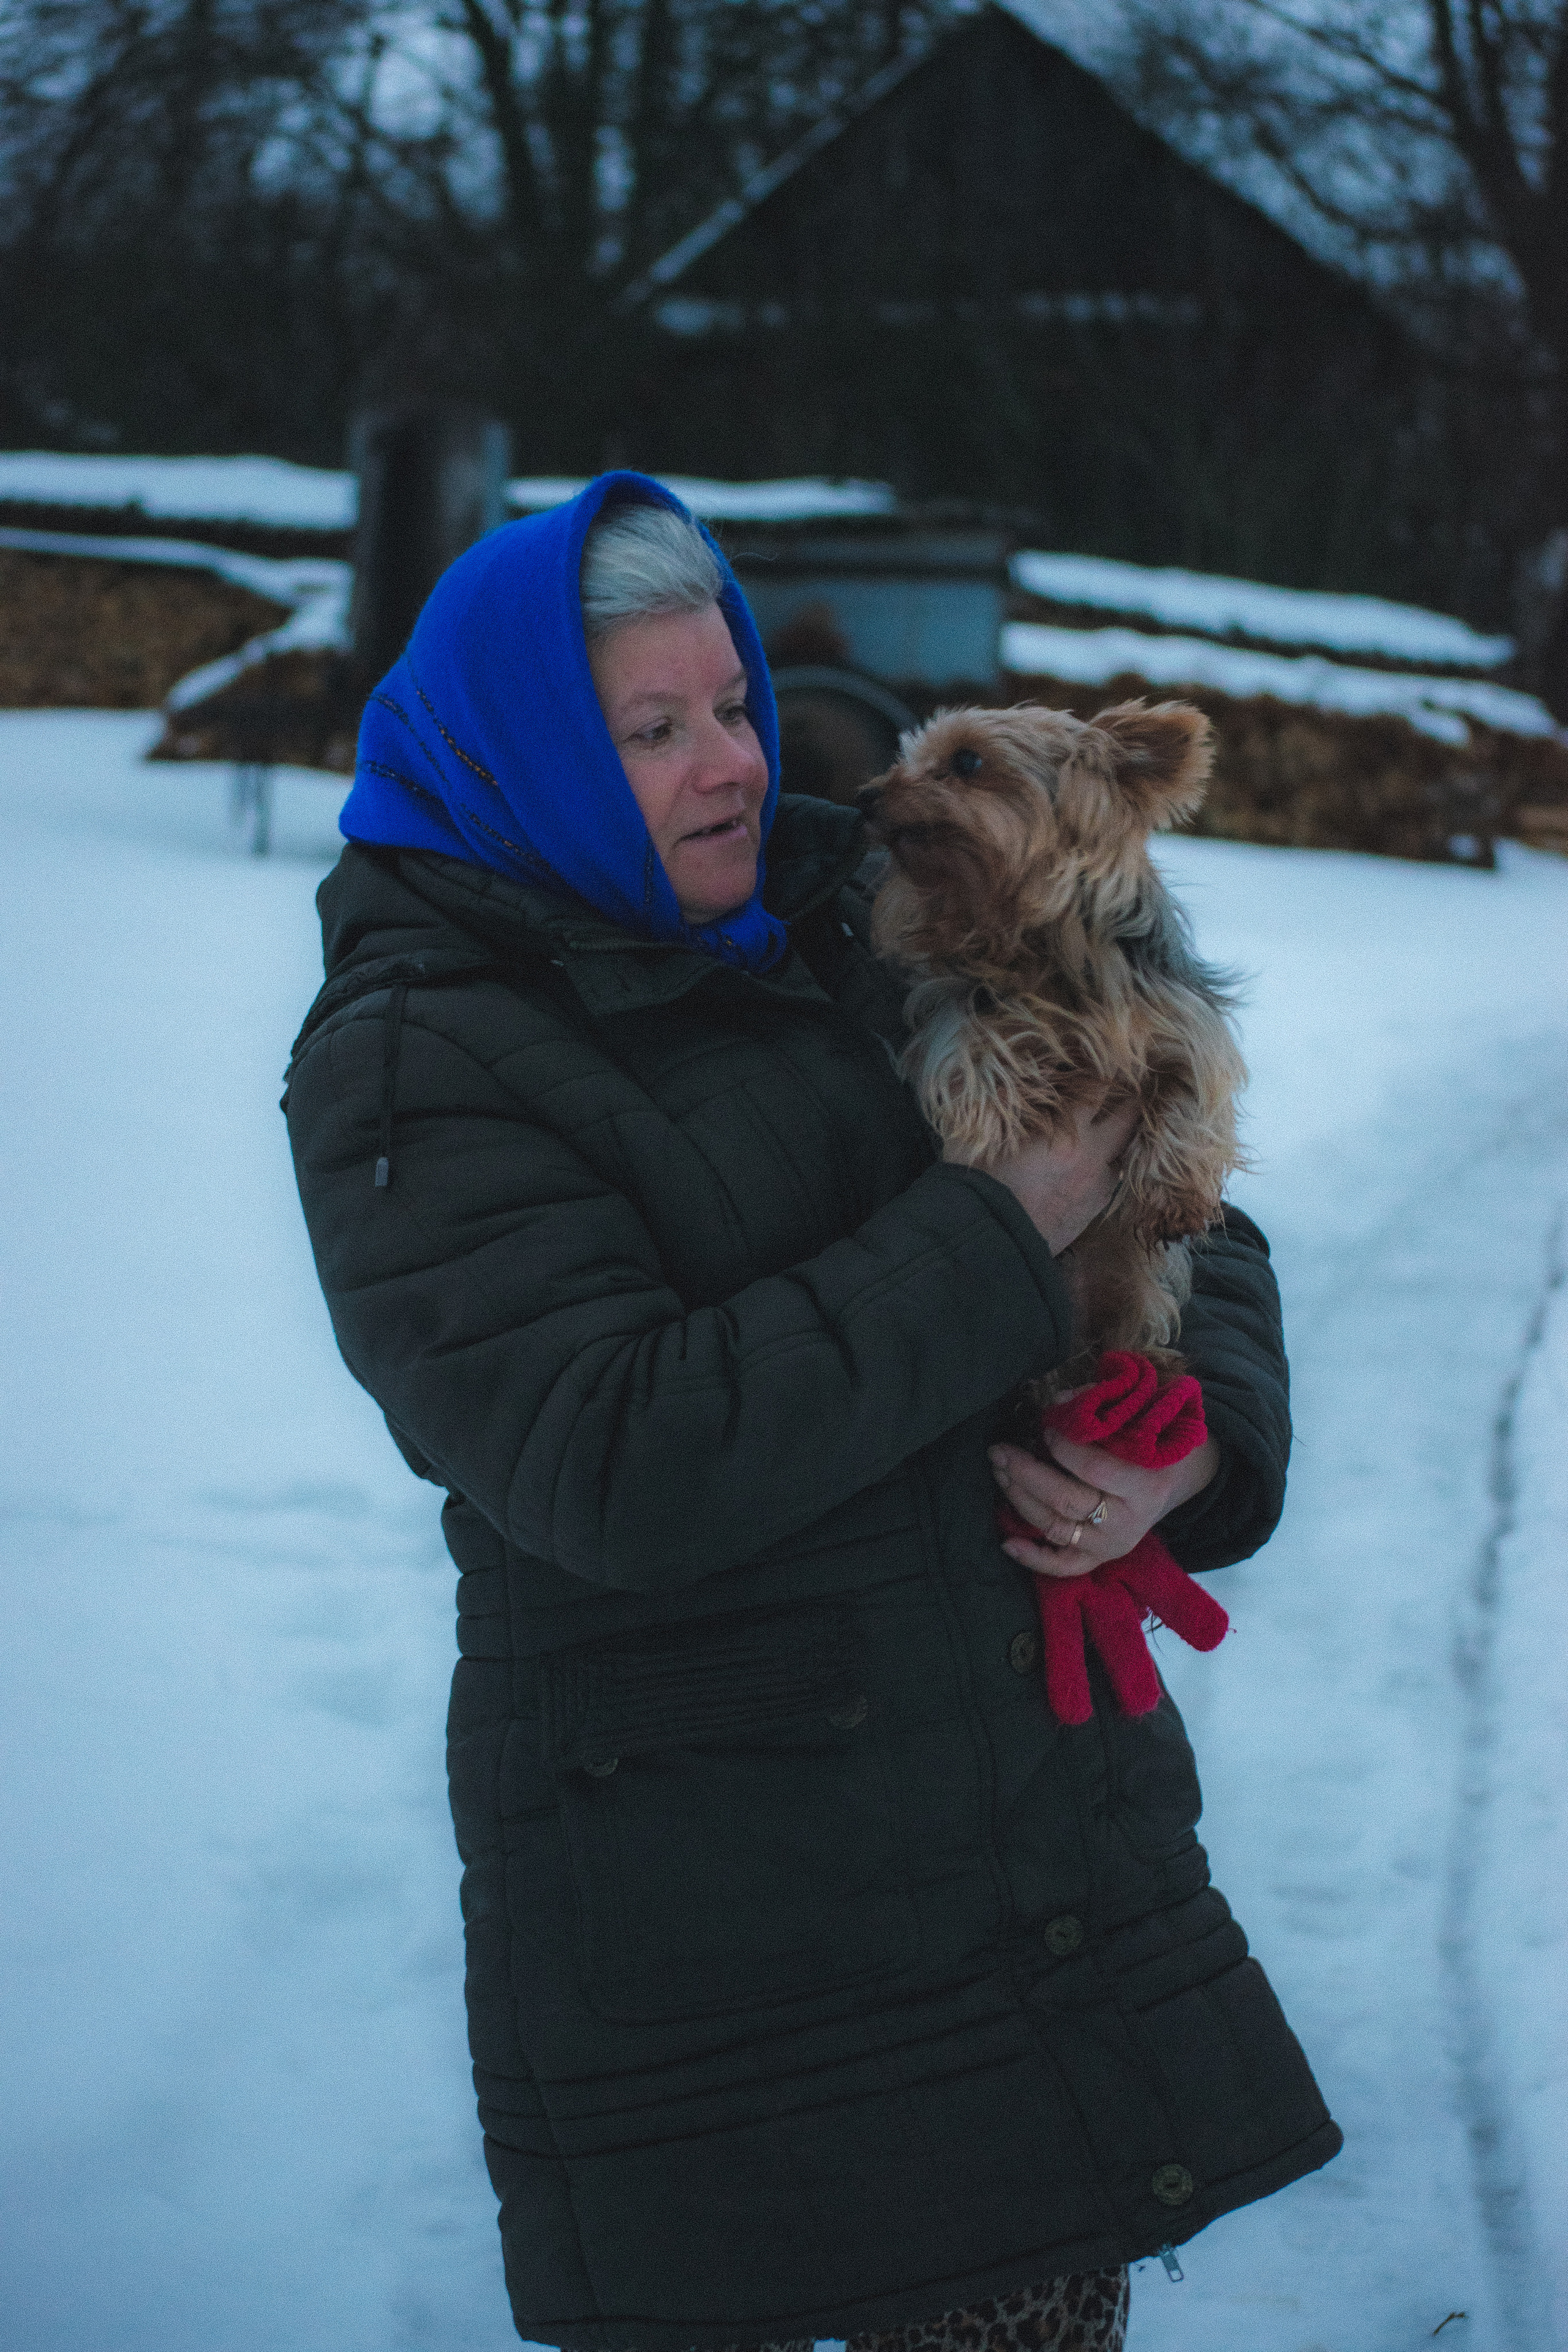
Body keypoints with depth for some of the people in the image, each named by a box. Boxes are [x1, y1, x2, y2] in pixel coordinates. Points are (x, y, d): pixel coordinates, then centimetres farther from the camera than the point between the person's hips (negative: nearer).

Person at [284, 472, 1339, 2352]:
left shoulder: (862, 943, 10)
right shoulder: (413, 1067, -8)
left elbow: (1190, 1238, 16)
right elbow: (622, 1469, -22)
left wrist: (1195, 1449, -7)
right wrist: (1002, 1234, -19)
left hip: (1045, 1827, 5)